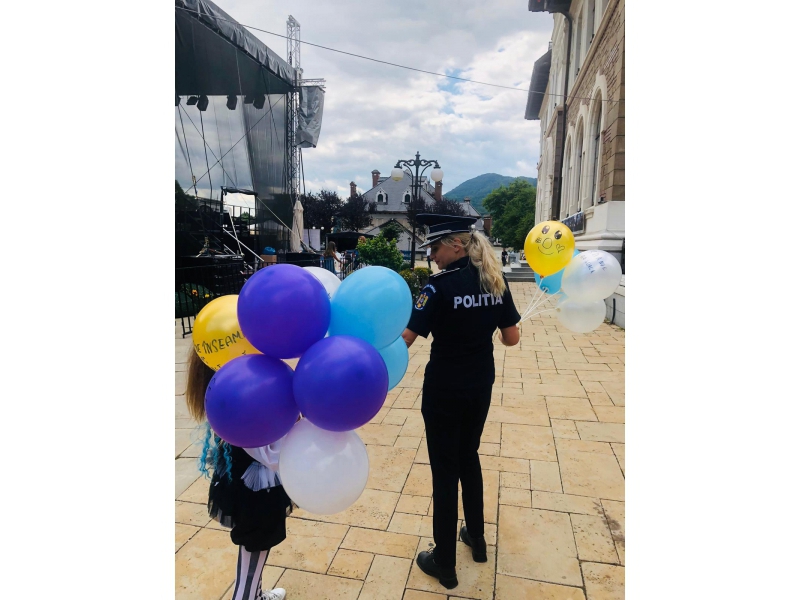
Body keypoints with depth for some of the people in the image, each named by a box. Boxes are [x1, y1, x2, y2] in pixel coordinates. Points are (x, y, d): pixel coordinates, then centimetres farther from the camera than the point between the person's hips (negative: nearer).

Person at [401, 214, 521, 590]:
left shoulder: (441, 286, -20)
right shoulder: (495, 282, -2)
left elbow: (405, 341, -24)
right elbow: (512, 339, 3)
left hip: (444, 390, -6)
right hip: (480, 388, 6)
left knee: (445, 469, 8)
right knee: (468, 457, 25)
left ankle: (444, 563, 24)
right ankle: (476, 537, 41)